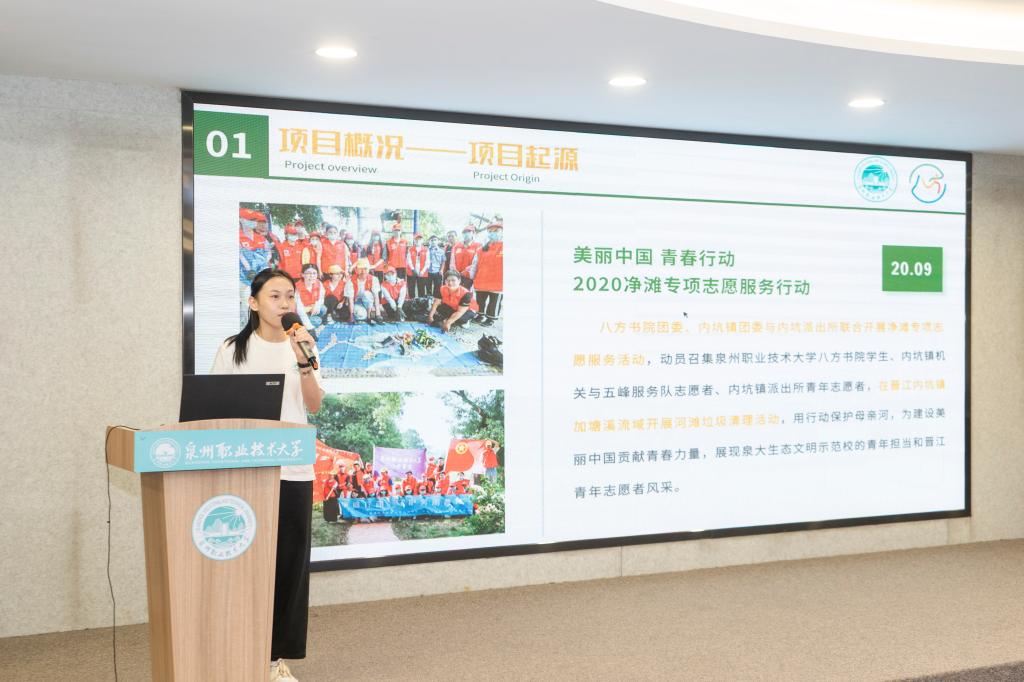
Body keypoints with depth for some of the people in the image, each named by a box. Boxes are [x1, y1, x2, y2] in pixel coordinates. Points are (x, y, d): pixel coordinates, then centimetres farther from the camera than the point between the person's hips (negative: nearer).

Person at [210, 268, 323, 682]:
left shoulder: (303, 346, 6)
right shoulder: (232, 350, 0)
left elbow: (314, 406, -5)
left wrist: (303, 362, -20)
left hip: (294, 470, 2)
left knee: (290, 561, 4)